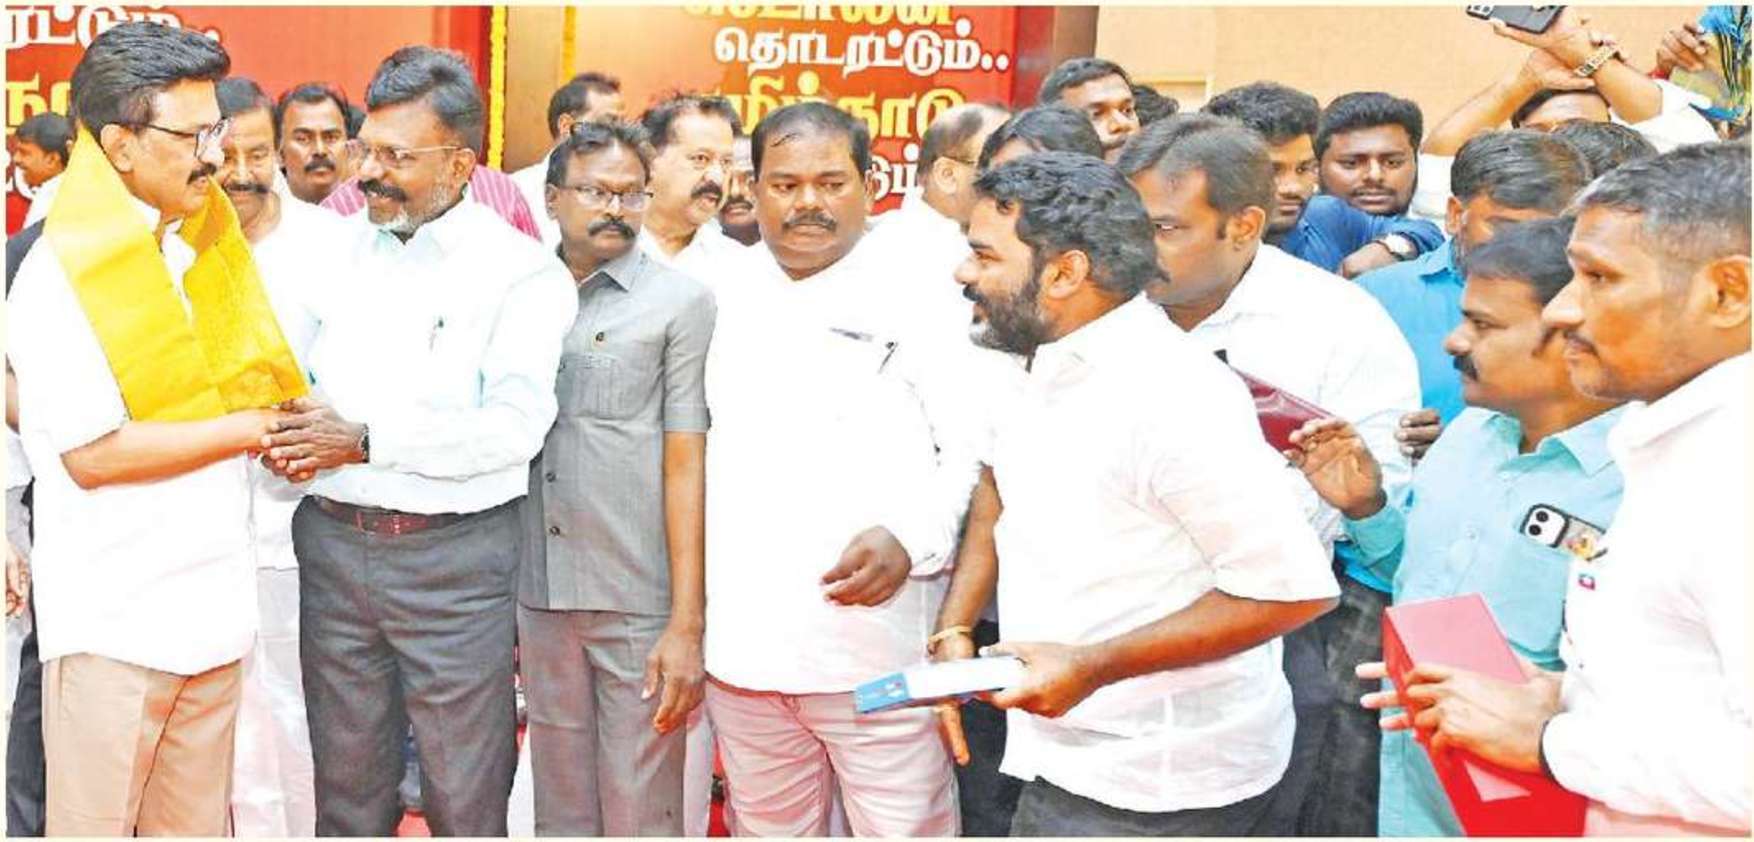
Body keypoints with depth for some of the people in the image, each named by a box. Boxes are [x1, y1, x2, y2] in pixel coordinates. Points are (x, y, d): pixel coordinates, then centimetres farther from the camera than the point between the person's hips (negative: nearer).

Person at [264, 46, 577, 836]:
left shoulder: (520, 270, -7)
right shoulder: (338, 247, 9)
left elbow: (515, 425, -16)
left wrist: (368, 440, -22)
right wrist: (287, 429, -6)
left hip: (454, 555, -4)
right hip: (331, 540, 5)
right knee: (345, 778, 15)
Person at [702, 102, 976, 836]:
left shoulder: (923, 297, -4)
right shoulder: (720, 298, 9)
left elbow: (977, 450, -5)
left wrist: (912, 537, -21)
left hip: (880, 648, -4)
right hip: (740, 644, 4)